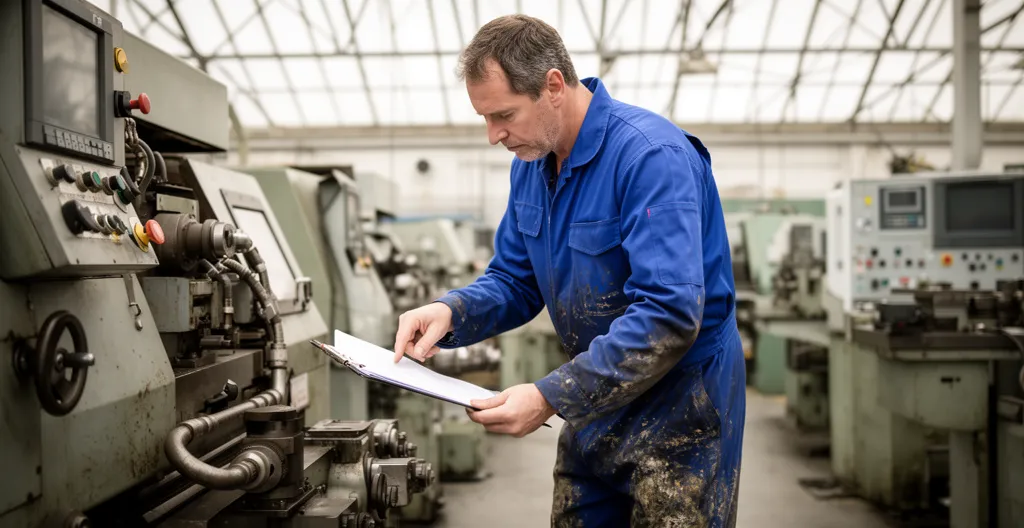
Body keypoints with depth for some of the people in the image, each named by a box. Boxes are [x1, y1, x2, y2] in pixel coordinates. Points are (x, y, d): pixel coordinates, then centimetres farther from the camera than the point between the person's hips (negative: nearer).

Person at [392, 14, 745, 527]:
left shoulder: (652, 156, -24)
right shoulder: (531, 162, 2)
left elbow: (669, 316, -31)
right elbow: (514, 279, 8)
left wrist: (552, 397, -31)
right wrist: (451, 312, -13)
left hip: (678, 402, -7)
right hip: (597, 393, 7)